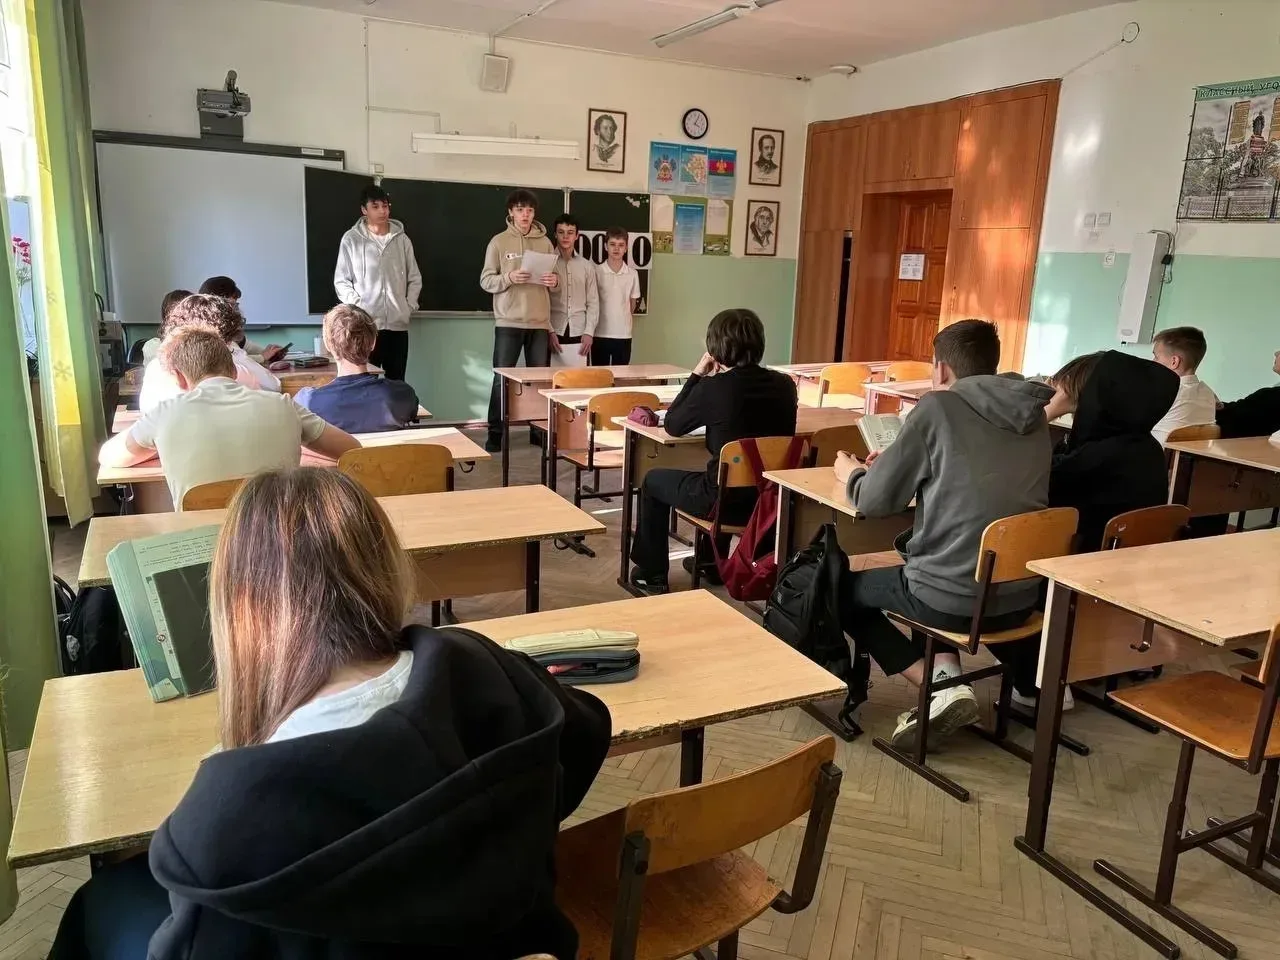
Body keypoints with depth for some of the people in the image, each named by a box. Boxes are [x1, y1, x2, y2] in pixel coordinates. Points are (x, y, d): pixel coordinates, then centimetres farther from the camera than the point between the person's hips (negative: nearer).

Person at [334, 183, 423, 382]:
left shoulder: (402, 239, 8)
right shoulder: (351, 239, 1)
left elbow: (415, 278, 14)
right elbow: (341, 281, 2)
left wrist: (409, 306, 2)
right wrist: (357, 307, -10)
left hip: (398, 324, 3)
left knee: (396, 382, 8)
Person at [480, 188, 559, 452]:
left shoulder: (545, 242, 10)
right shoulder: (498, 242, 2)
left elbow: (554, 280, 14)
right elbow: (486, 281, -2)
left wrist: (555, 281, -9)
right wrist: (509, 278, -20)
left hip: (540, 322, 3)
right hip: (508, 322, -2)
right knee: (502, 378, 1)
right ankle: (495, 433, 9)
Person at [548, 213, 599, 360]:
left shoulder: (587, 266, 11)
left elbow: (593, 302, 9)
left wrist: (589, 332, -2)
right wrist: (549, 331, -10)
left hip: (579, 333, 2)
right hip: (555, 332, -2)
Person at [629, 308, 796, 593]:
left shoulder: (714, 388, -18)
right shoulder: (784, 385, -3)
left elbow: (672, 425, -3)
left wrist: (698, 374, 2)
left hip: (726, 500, -6)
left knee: (654, 479, 22)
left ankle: (652, 572, 31)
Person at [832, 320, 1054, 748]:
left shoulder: (938, 407, -10)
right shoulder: (1034, 415, 8)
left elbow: (873, 501, -7)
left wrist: (852, 474, 15)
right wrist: (891, 466, 25)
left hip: (952, 597, -7)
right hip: (1021, 597, 7)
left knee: (842, 588, 19)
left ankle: (940, 686, 4)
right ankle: (944, 672, 18)